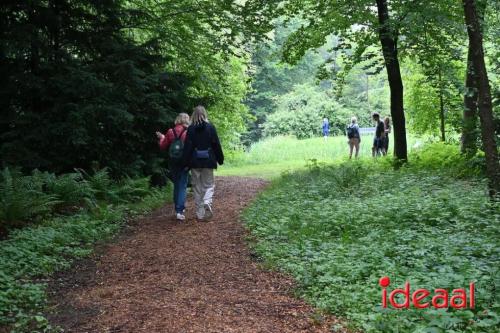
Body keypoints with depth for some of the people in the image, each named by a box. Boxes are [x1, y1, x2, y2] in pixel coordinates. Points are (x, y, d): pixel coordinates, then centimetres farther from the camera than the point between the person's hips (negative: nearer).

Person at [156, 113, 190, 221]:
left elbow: (163, 147, 5)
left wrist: (162, 138, 22)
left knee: (176, 185, 17)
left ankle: (178, 208, 26)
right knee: (182, 186, -1)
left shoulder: (170, 132, -1)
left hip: (173, 162, 3)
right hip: (184, 162, -3)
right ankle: (179, 211, -11)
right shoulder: (188, 132, -9)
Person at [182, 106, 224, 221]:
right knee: (209, 185, 10)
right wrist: (220, 159, 8)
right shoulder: (210, 127, -3)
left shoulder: (191, 129, -3)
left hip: (195, 162, 1)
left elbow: (187, 147, -5)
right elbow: (216, 144, -1)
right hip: (208, 161, -1)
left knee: (197, 187, 10)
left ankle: (200, 214, 12)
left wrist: (186, 162, -1)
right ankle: (207, 202, -19)